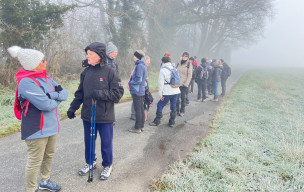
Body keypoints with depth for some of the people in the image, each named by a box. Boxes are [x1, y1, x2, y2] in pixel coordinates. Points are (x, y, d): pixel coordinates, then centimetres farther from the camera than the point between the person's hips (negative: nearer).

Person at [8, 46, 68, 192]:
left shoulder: (45, 78, 7)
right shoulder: (26, 82, -19)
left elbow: (64, 93, 0)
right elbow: (45, 104, -26)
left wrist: (52, 95, -19)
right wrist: (57, 99, -7)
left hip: (52, 125, 8)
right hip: (37, 129, -8)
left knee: (49, 156, 21)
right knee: (35, 162, 3)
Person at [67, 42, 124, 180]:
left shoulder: (110, 72, -12)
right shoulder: (85, 72, 3)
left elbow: (118, 93, -13)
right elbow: (80, 92, 12)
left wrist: (100, 94, -23)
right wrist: (73, 107, 4)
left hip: (105, 116, -4)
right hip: (87, 115, 5)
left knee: (106, 143, 9)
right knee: (88, 141, 17)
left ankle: (107, 166, 30)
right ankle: (90, 162, 39)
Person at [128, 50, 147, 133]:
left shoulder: (139, 66, -17)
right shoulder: (143, 65, 13)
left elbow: (138, 79, -23)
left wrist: (130, 82, -8)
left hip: (137, 91, -10)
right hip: (141, 90, 10)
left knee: (137, 109, -3)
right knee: (141, 108, 14)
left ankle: (137, 128, 3)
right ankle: (141, 126, 24)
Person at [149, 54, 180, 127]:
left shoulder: (163, 70, -9)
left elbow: (161, 83, -11)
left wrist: (160, 94, -7)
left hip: (167, 92, -6)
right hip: (176, 91, 6)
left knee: (160, 105, 6)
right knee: (173, 107, 12)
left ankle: (157, 121, 10)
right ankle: (172, 122, 17)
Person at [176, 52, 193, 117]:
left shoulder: (189, 64, -2)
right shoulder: (178, 64, 11)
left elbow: (189, 75, -6)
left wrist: (186, 84, -13)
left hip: (184, 84, -3)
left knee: (183, 98, 3)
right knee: (177, 97, 1)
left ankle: (182, 111, 13)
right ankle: (177, 110, 12)